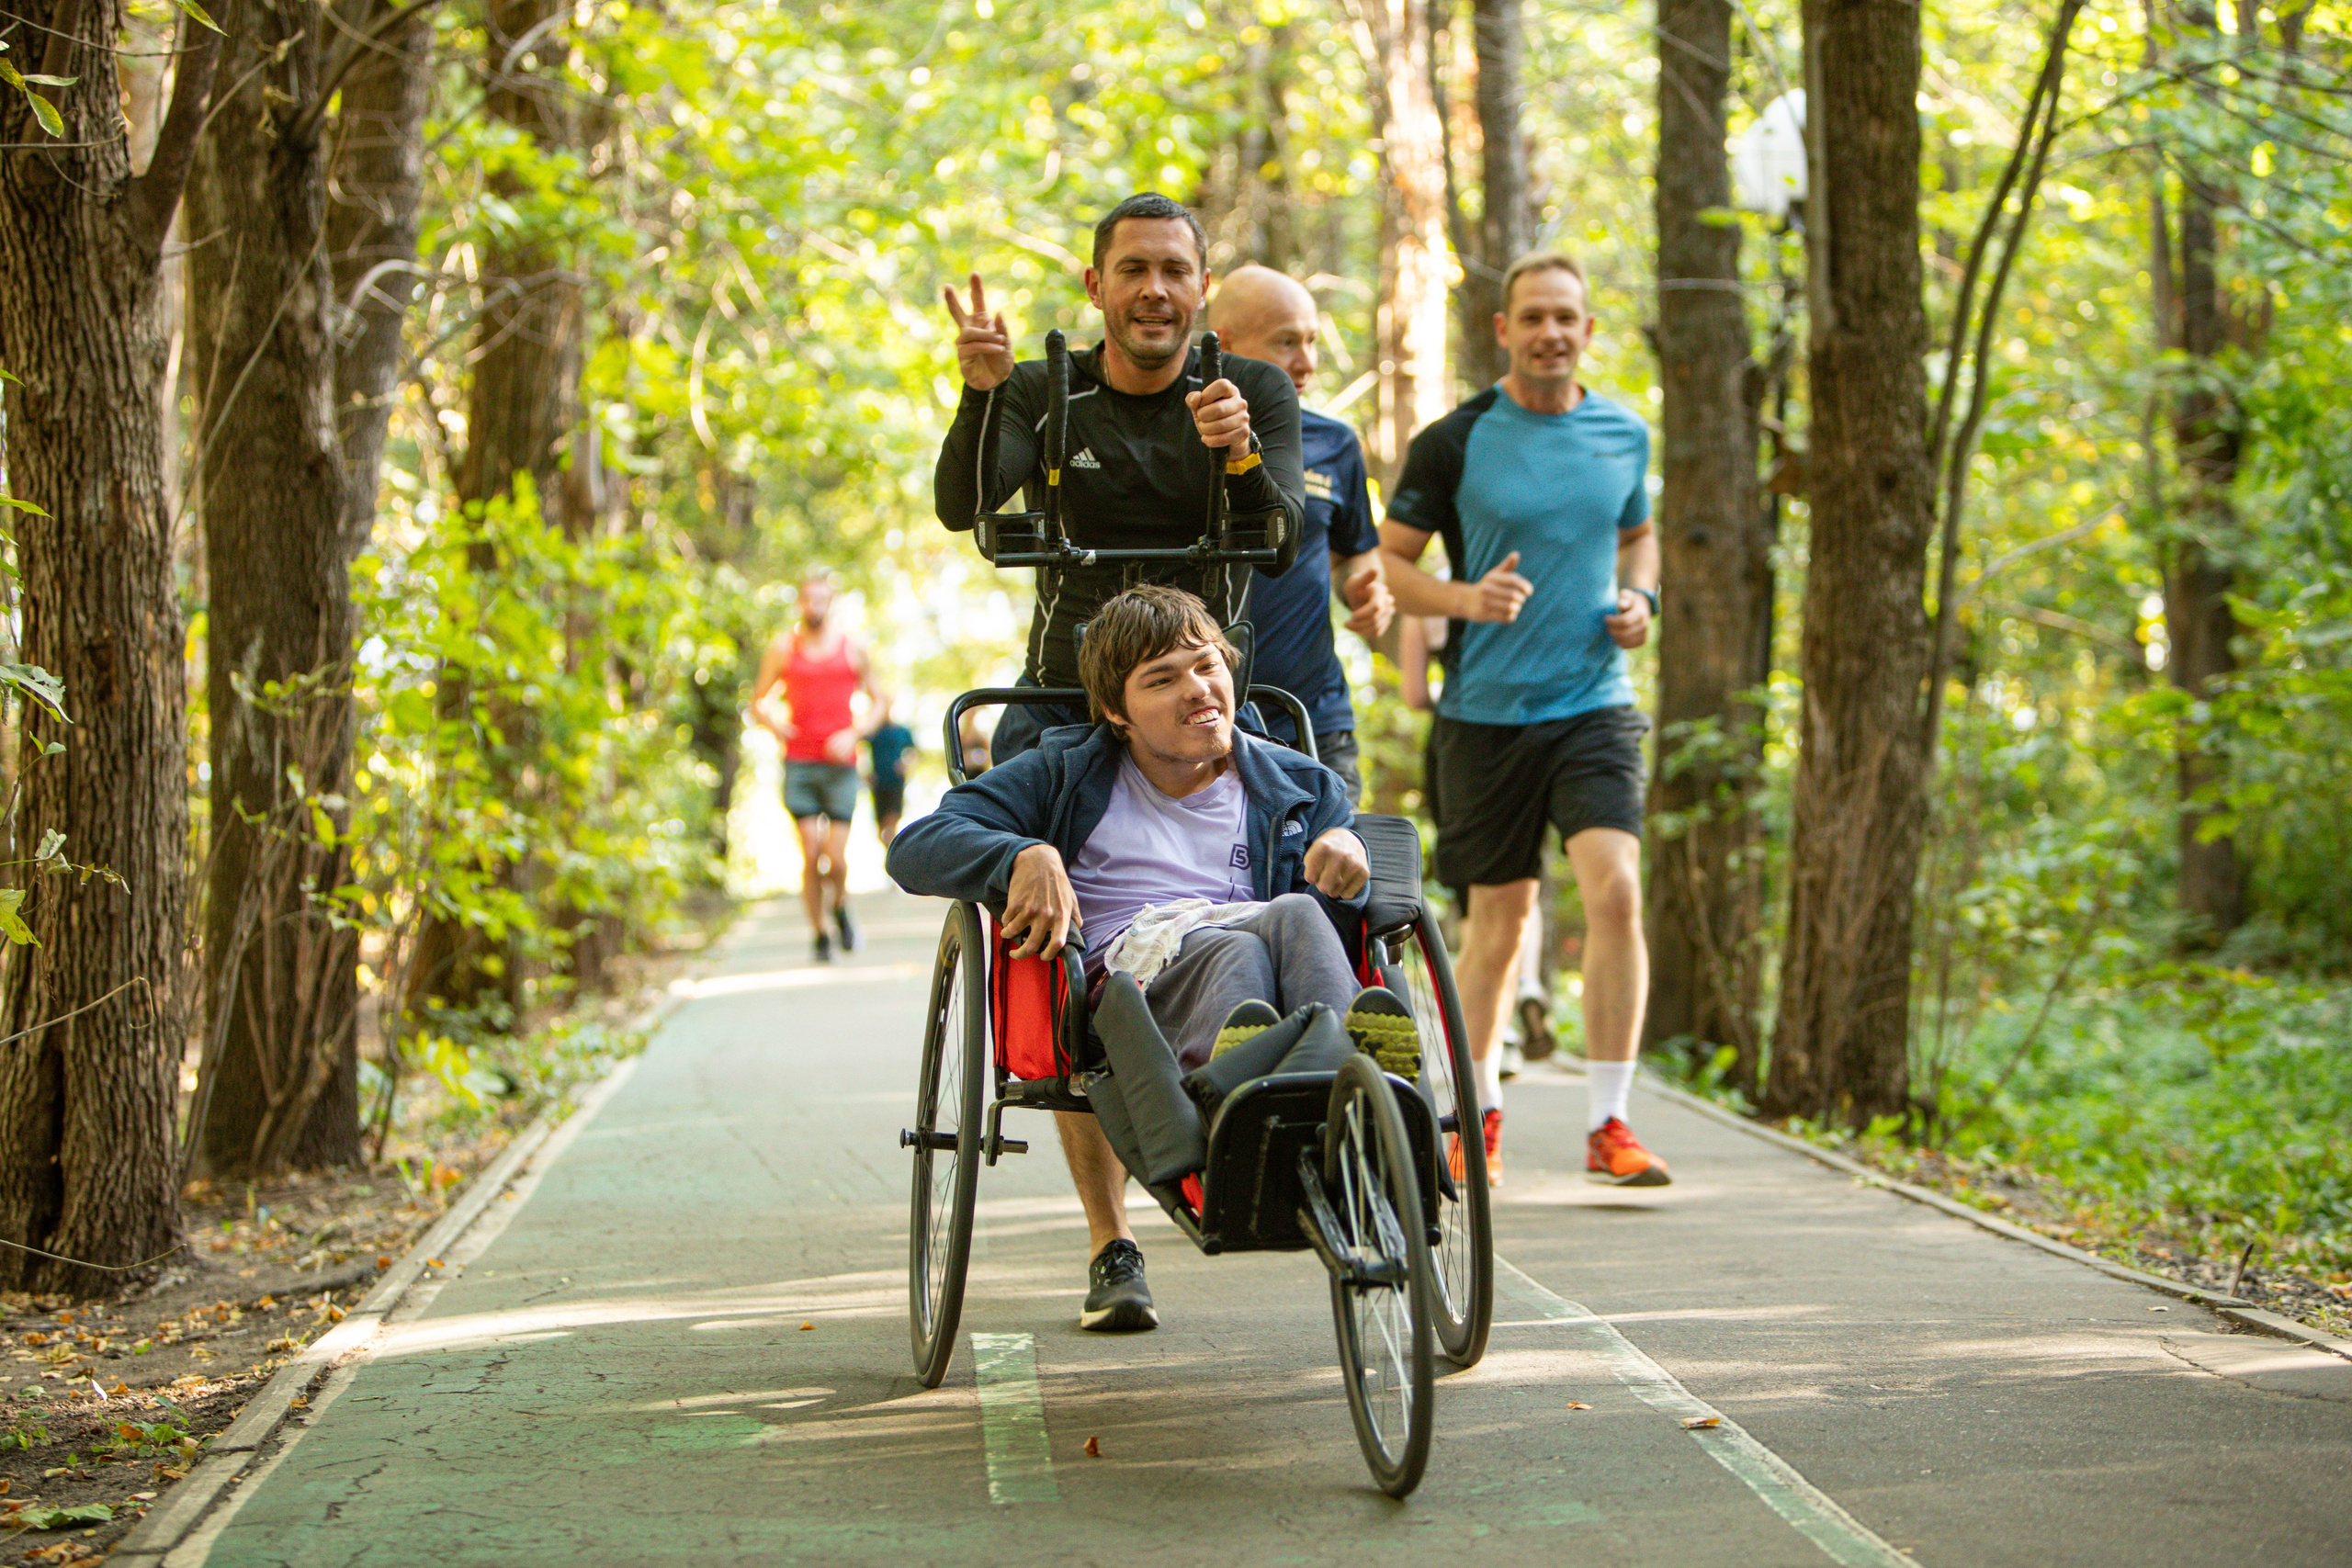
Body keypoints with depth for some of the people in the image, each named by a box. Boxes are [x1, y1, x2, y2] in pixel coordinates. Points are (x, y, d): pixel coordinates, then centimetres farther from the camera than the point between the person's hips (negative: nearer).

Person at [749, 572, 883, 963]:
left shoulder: (851, 648, 6)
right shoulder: (782, 649, 6)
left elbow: (877, 702, 14)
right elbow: (758, 701, 15)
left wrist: (854, 734, -4)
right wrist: (774, 725, -6)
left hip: (840, 765, 0)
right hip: (799, 765, 0)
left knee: (836, 860, -5)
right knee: (810, 855, -7)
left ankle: (839, 907, 27)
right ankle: (819, 934, 7)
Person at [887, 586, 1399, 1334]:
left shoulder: (1298, 787, 29)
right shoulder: (1067, 774, 23)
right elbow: (916, 849, 12)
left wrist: (1349, 845, -5)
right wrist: (1024, 856, -9)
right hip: (1125, 982, -2)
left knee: (1295, 915, -35)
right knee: (1236, 951, -38)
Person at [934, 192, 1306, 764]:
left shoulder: (1258, 392, 3)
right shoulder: (1040, 393, 4)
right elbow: (961, 509, -12)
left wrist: (1242, 456, -32)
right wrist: (982, 392, -30)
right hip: (1059, 709, 1)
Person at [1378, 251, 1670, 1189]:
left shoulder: (1625, 435, 7)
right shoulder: (1455, 442, -4)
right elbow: (1384, 560, 1)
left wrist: (1639, 599, 4)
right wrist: (1465, 598, -17)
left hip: (1594, 702, 2)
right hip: (1486, 714, -1)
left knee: (1615, 891, -16)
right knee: (1500, 918, 7)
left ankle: (1609, 1126, -9)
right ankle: (1481, 1115, 28)